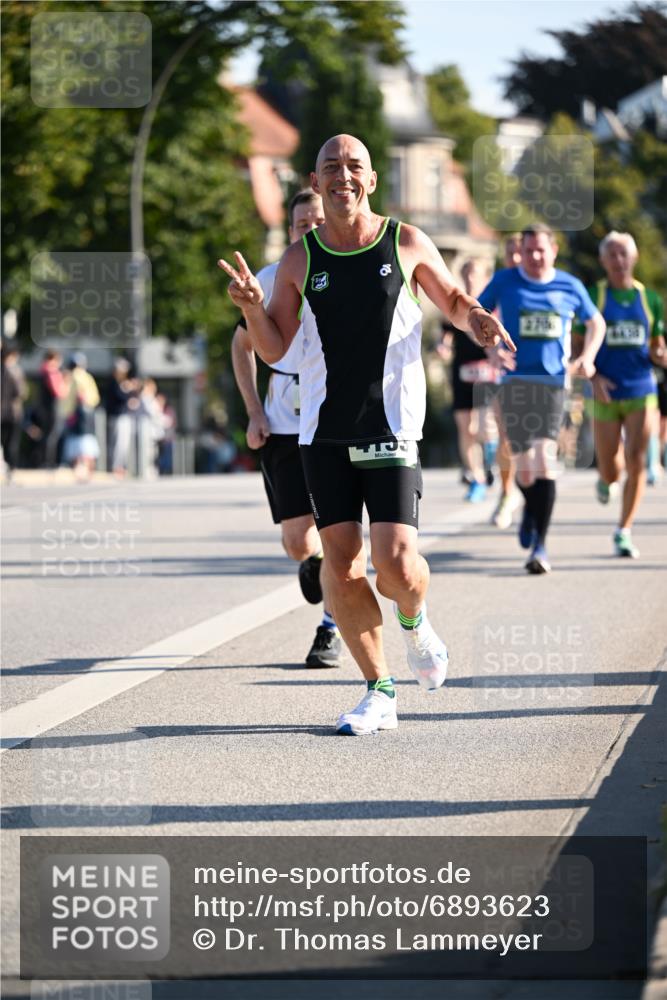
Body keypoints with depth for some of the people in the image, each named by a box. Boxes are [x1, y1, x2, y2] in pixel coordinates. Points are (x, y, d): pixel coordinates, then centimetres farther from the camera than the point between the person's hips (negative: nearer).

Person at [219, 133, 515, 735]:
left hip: (391, 428, -2)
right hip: (323, 432, 2)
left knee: (396, 562, -13)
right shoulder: (299, 260, 4)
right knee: (341, 564, -1)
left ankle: (415, 624, 23)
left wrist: (477, 319, -6)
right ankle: (380, 692, 12)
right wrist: (253, 307, -13)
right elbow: (273, 349, 6)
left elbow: (452, 300, 17)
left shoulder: (407, 245, 2)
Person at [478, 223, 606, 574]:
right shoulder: (504, 281, 4)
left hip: (553, 381, -1)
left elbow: (596, 323, 20)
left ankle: (540, 545, -15)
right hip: (515, 380, 1)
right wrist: (493, 347, -7)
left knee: (544, 459, -15)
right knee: (524, 465, 5)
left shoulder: (569, 287, 6)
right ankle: (530, 507, 42)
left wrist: (587, 357, 3)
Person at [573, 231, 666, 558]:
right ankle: (606, 480, 40)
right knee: (610, 469, 1)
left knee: (636, 463, -8)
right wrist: (594, 377, -13)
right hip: (606, 393, -1)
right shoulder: (593, 297, 0)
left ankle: (624, 533, 3)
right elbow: (576, 345, 2)